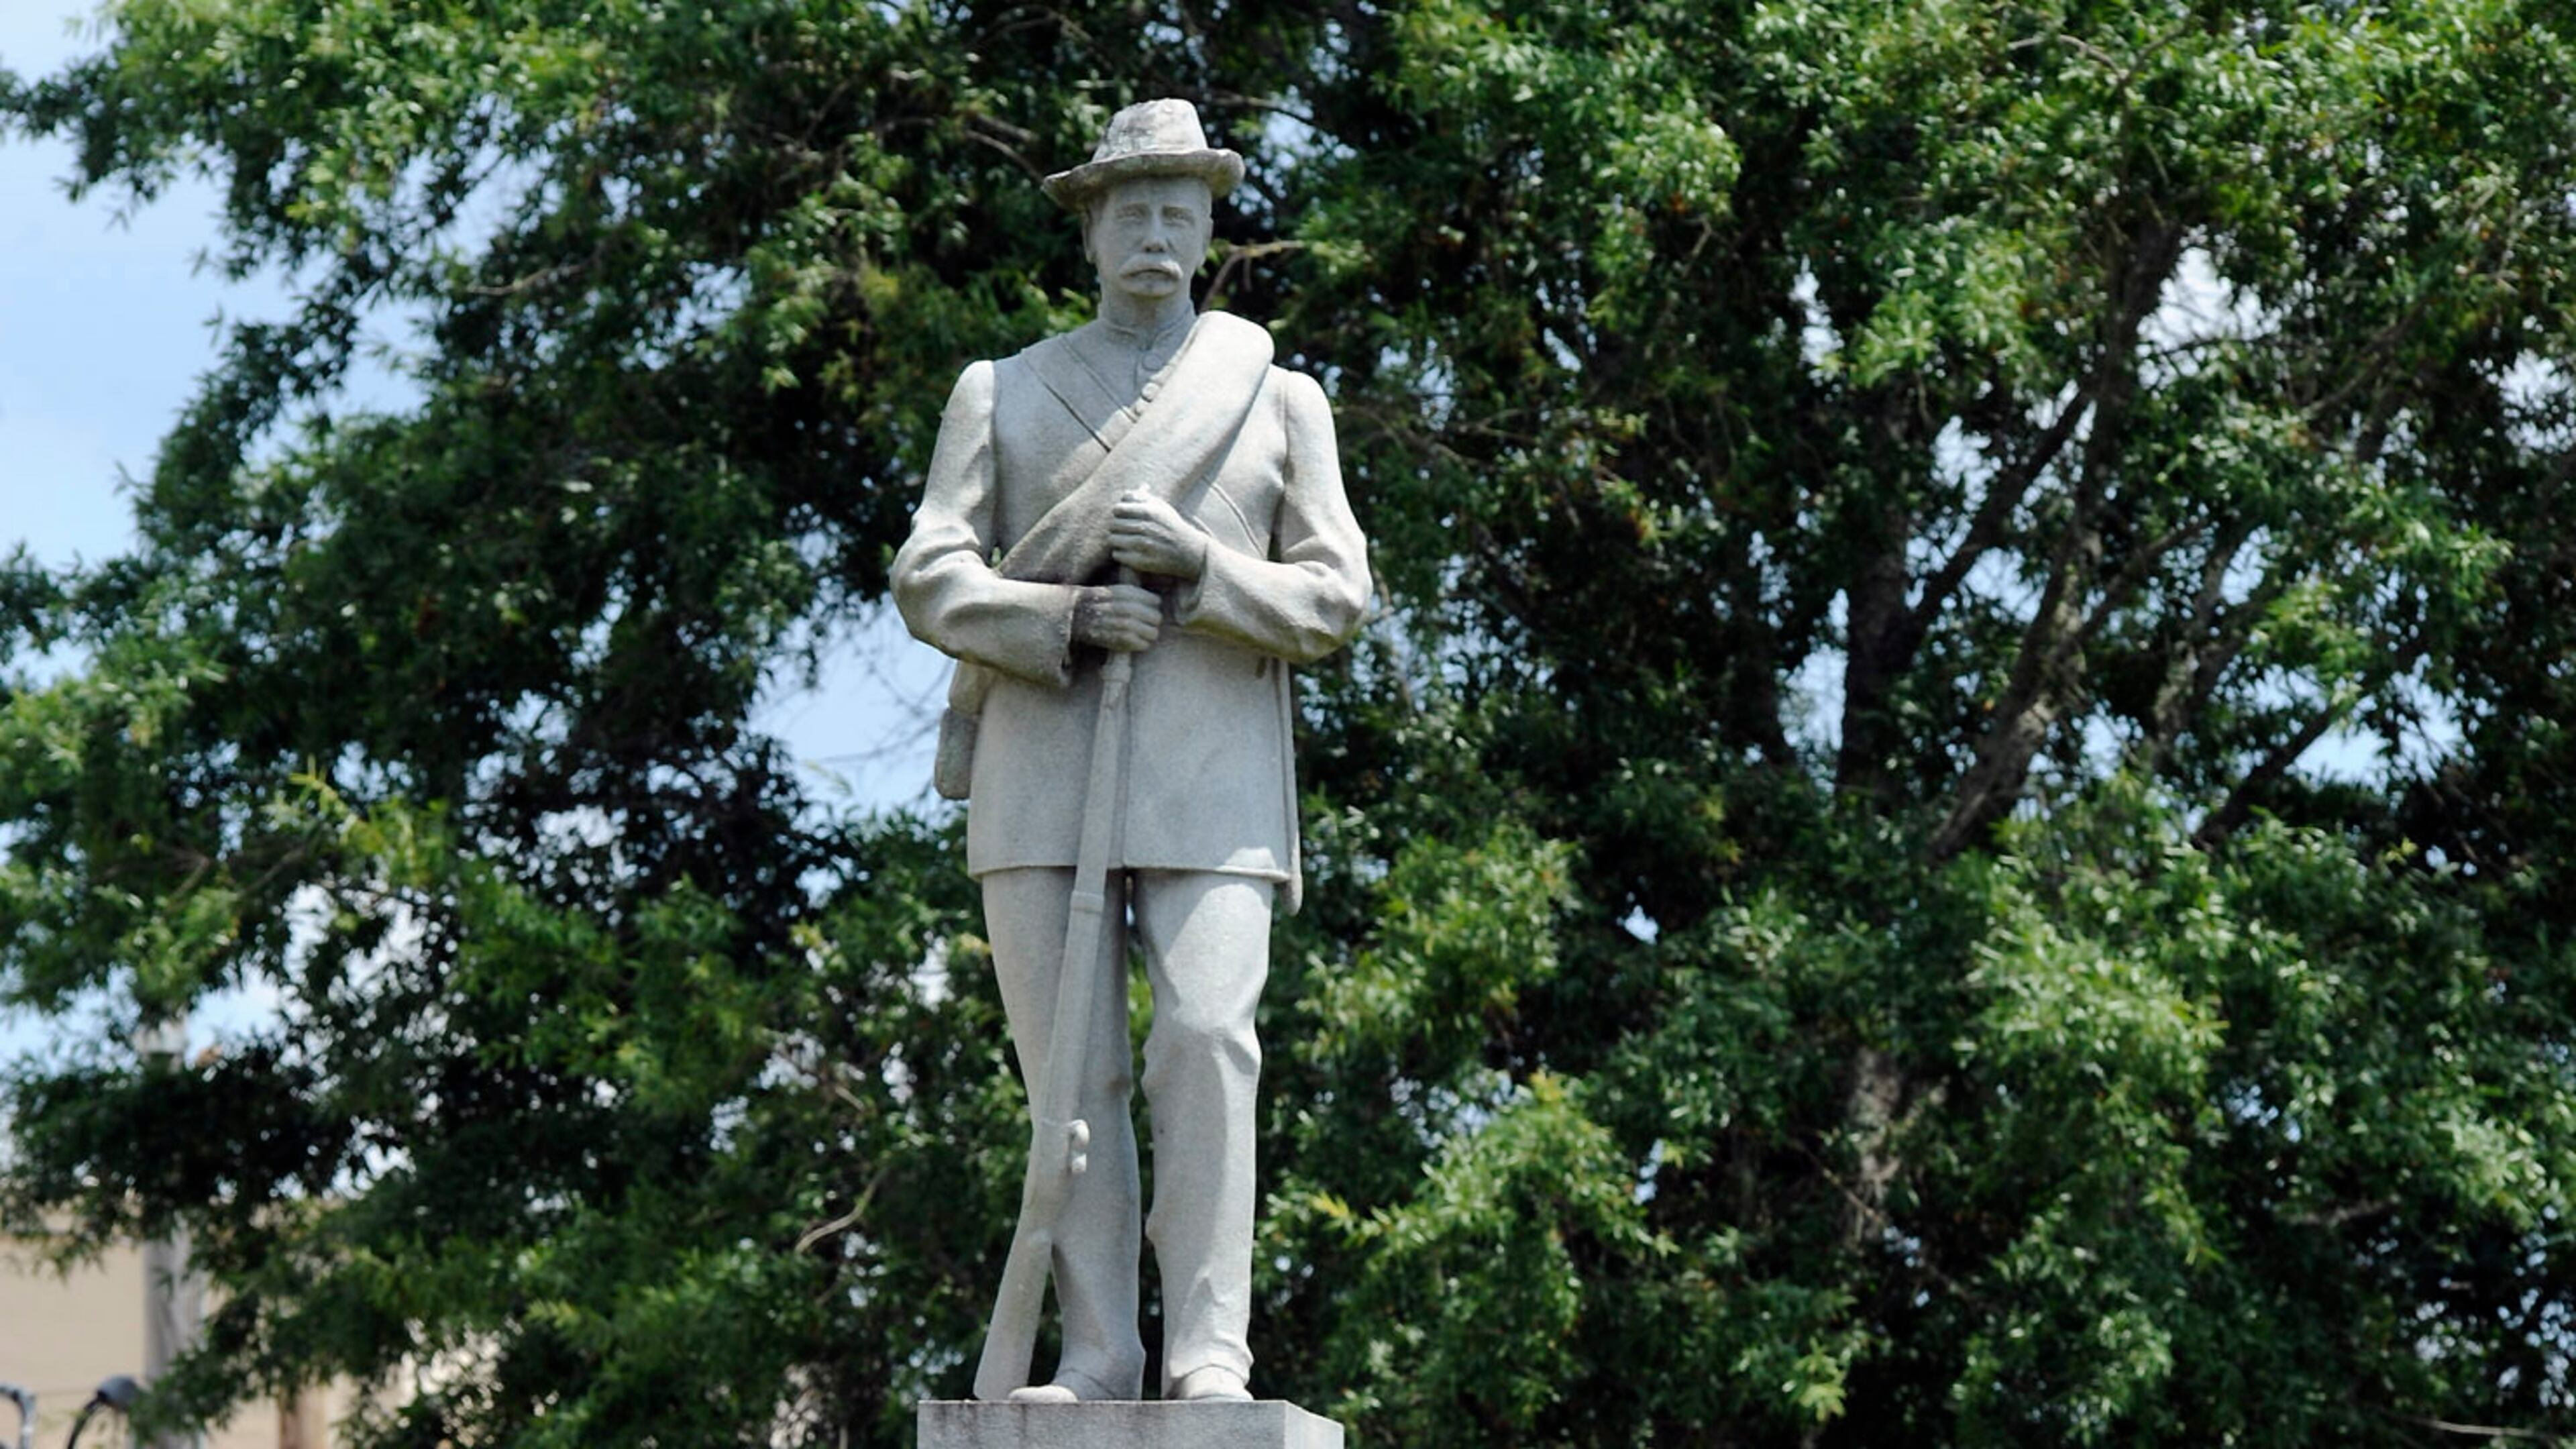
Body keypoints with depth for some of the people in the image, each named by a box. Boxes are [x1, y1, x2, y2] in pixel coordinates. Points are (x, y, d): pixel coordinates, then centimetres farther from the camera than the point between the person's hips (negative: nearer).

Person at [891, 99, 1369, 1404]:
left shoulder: (1280, 400, 14)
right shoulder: (999, 394, 15)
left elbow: (1335, 600, 8)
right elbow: (930, 577, 5)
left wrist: (1201, 567, -11)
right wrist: (1063, 620, -14)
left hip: (1212, 777, -1)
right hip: (1042, 770, 1)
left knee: (1206, 1039, -16)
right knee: (1070, 1064, -3)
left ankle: (1209, 1353, -15)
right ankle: (1097, 1356, 0)